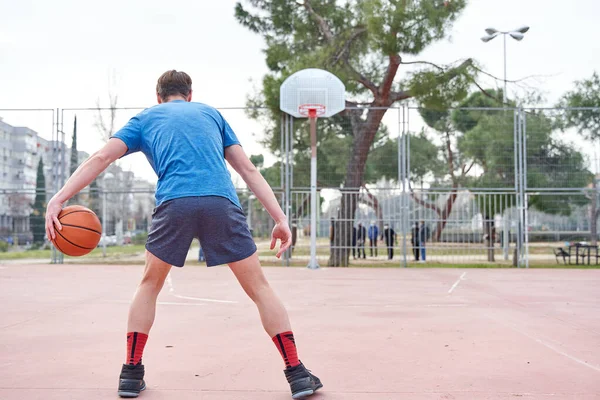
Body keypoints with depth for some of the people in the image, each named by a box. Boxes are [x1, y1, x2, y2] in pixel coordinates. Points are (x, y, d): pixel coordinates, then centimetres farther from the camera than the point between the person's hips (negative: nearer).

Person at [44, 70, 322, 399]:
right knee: (259, 287, 10)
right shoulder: (211, 113, 29)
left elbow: (101, 157, 11)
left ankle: (131, 373, 22)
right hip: (222, 202, 1)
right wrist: (280, 218, 19)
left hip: (174, 203, 0)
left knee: (149, 285, 23)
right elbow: (248, 169, 22)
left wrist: (58, 199, 5)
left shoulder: (145, 118, 26)